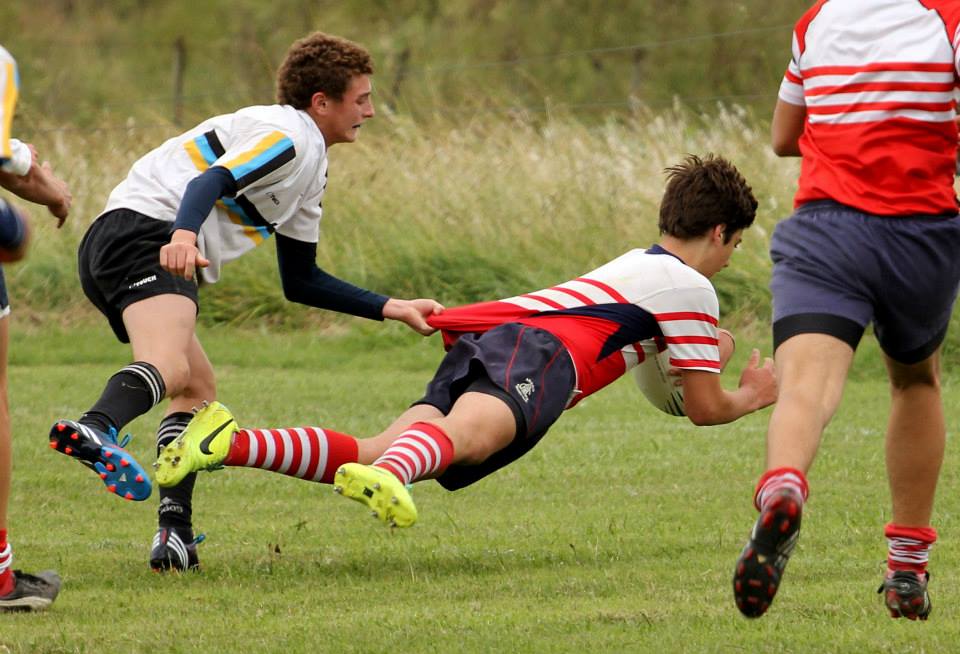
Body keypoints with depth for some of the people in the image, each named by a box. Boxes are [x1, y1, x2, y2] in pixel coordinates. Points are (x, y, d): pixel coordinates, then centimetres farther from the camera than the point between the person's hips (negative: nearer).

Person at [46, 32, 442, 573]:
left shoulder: (311, 170, 29)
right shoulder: (288, 136, -3)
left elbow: (301, 281, 32)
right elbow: (211, 181, -21)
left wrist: (391, 308, 31)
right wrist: (184, 235, -40)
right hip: (147, 230, -11)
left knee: (198, 389, 19)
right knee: (170, 365, -35)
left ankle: (175, 532, 5)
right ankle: (97, 430, -66)